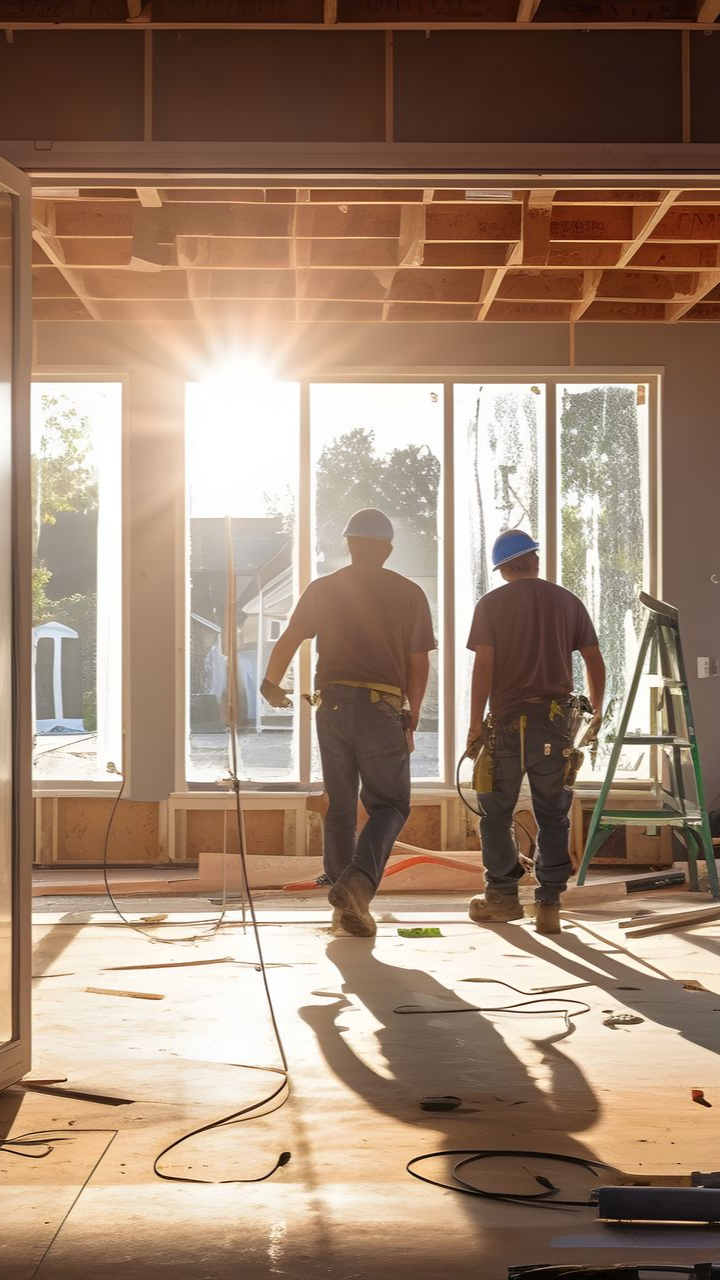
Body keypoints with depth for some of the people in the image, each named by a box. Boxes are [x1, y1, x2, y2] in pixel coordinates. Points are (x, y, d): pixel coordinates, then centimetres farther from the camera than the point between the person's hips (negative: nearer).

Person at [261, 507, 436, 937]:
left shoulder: (323, 589, 6)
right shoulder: (410, 594, 4)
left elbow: (288, 643, 5)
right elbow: (419, 664, 4)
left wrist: (271, 685, 24)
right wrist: (412, 720, 13)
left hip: (334, 706, 2)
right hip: (384, 710, -2)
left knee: (340, 807, 13)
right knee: (390, 805, 7)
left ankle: (346, 903, 17)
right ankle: (359, 878, -17)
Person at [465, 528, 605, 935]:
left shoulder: (491, 604, 1)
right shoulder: (568, 602, 9)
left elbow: (484, 665, -7)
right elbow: (595, 661, 8)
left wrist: (476, 723, -3)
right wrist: (597, 712, 21)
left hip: (507, 719, -2)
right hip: (556, 720, 2)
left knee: (496, 812, 11)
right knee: (553, 816, 7)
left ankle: (503, 895, 15)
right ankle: (549, 905, 5)